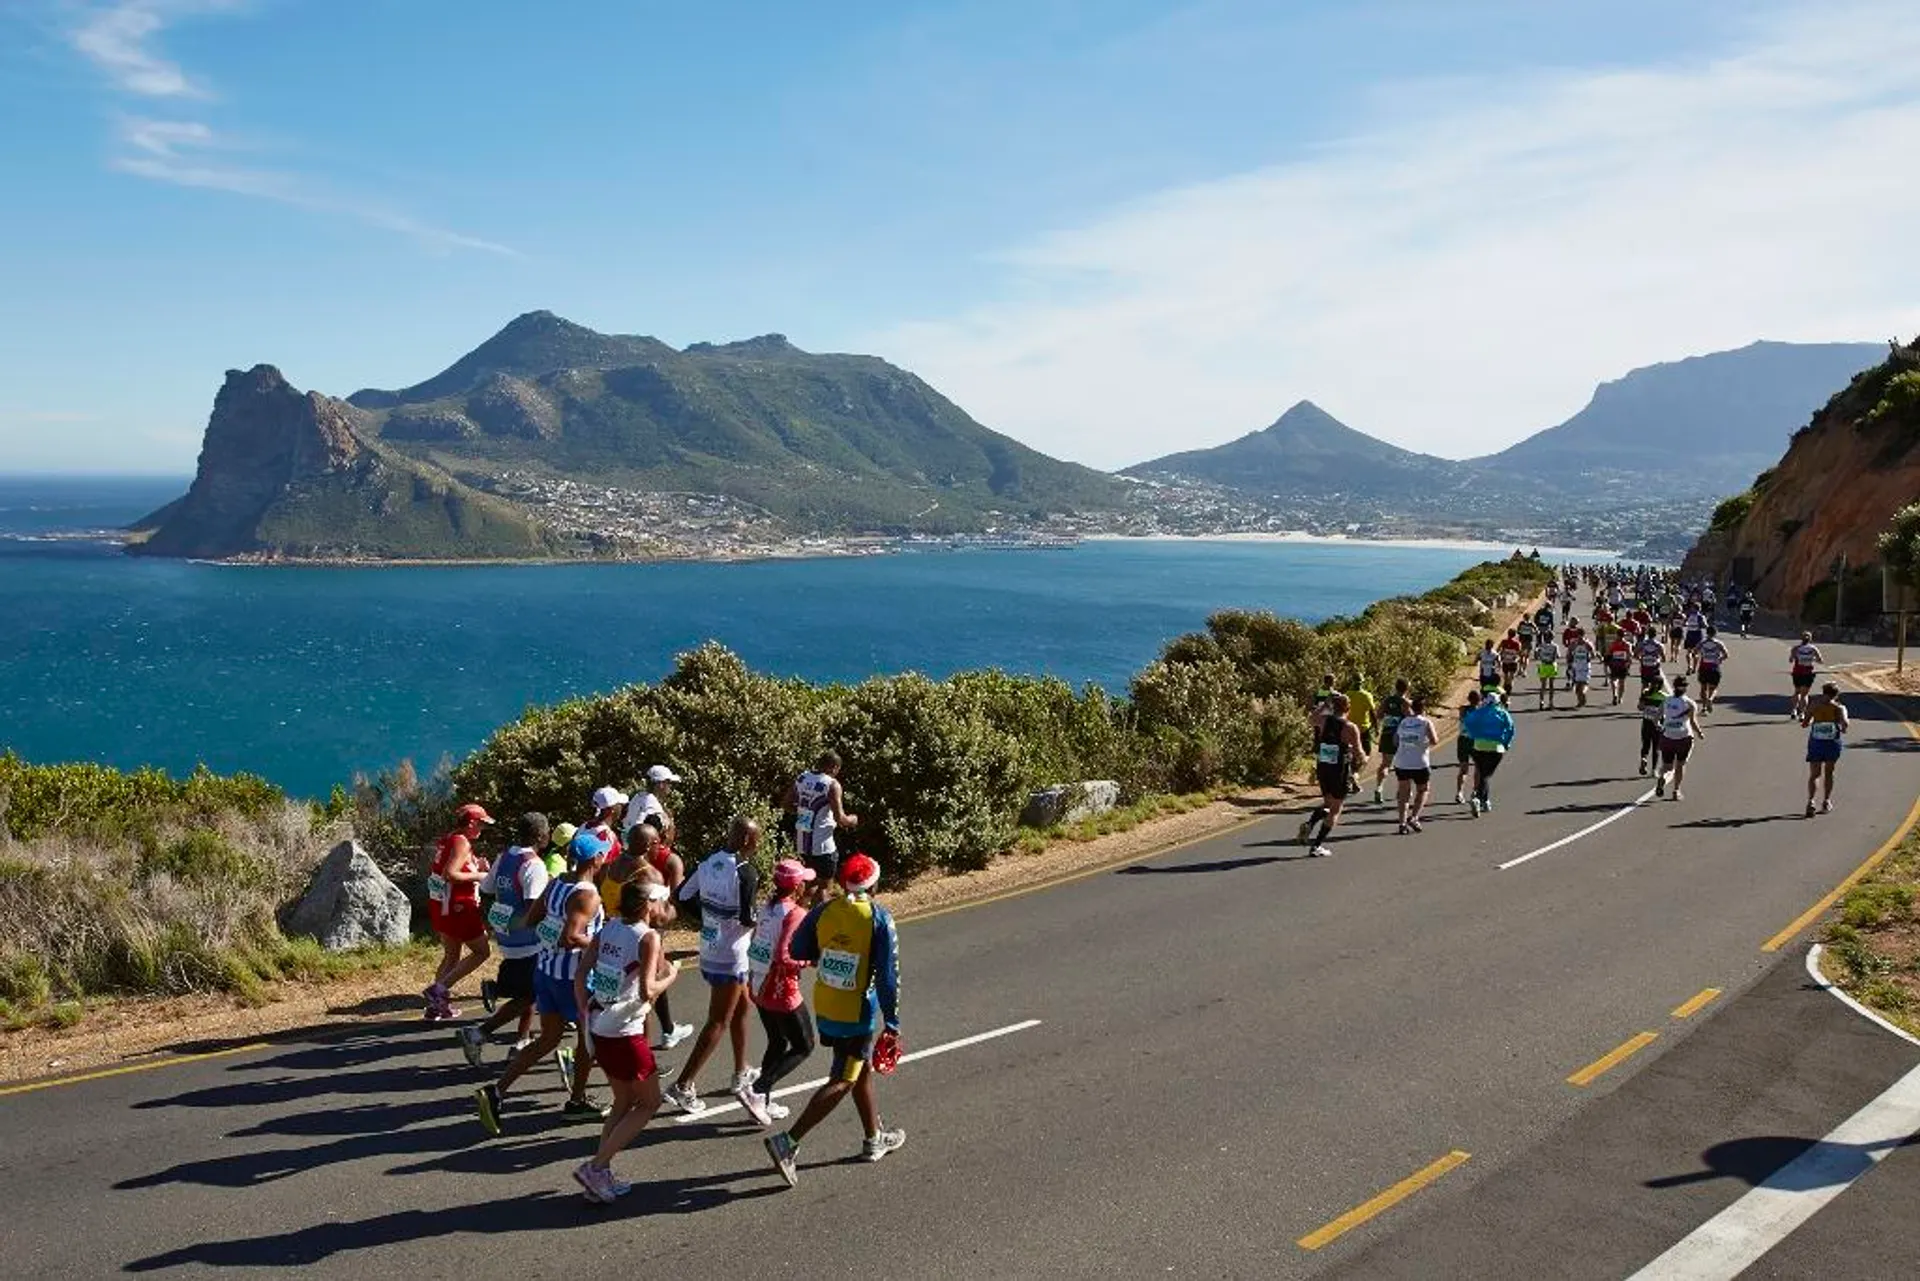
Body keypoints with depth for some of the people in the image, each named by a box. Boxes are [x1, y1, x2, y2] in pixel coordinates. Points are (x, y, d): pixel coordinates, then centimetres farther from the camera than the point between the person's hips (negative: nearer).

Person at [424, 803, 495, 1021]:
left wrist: (474, 866, 12)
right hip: (457, 908, -10)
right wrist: (477, 876, -14)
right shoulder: (462, 843, -16)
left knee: (451, 955, 20)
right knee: (481, 952, 0)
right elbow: (450, 874, -26)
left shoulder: (446, 840, 12)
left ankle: (437, 1006, 21)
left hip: (439, 905, 10)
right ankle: (439, 988, -7)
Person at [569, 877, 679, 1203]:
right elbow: (647, 992, -22)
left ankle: (601, 1176, 19)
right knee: (649, 1103, 9)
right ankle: (595, 1167, 0)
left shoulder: (608, 929, 7)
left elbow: (580, 974, 5)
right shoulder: (649, 938, -13)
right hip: (625, 1034, -7)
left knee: (624, 1101, 22)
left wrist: (587, 1017, 10)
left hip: (599, 1029, 7)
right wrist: (671, 976, -4)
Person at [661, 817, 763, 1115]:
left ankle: (741, 1072, 38)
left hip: (709, 951, 9)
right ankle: (683, 1087, -2)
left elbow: (684, 897, 7)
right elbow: (747, 919, -24)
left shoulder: (709, 863, 3)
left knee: (741, 1007, 26)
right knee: (717, 1023, -1)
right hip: (730, 959, -9)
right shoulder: (746, 873, -20)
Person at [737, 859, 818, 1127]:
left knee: (777, 1043, 24)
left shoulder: (766, 907, 4)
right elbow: (783, 957, -28)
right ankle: (756, 1091, -2)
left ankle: (764, 1103, 28)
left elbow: (756, 947, 10)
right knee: (803, 1047, 9)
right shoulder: (795, 914, -20)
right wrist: (808, 962, -14)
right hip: (782, 994, -8)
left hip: (758, 989, 8)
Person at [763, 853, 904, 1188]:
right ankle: (788, 1141, -8)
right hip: (857, 1013, -6)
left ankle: (874, 1138, 37)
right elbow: (888, 976, -15)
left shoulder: (824, 910, -4)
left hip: (824, 1006, 6)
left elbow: (798, 951, 4)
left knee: (862, 1069, 23)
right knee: (842, 1083, 2)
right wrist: (891, 1022, -8)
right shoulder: (879, 920, -17)